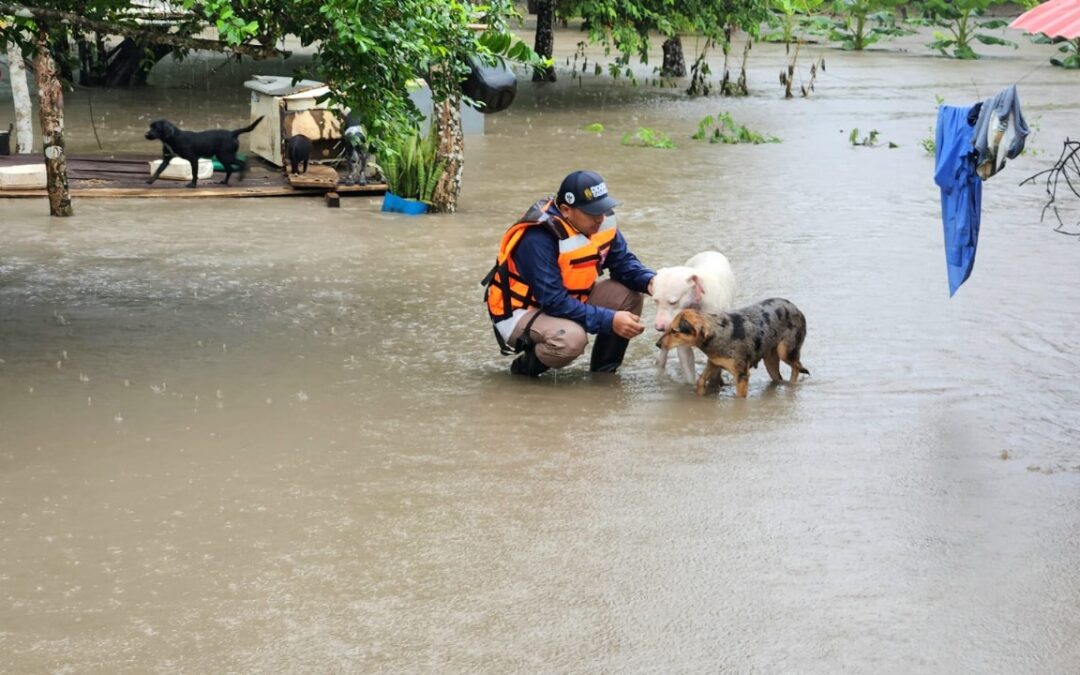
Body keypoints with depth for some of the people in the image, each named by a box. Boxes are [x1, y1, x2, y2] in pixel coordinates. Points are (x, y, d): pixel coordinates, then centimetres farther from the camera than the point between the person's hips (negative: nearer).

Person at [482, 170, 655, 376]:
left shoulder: (602, 220, -10)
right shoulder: (538, 239, -32)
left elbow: (623, 261, 1)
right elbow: (554, 302, -33)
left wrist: (649, 281, -22)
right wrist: (609, 320, -35)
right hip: (520, 312, -8)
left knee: (629, 295, -9)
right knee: (571, 338, -37)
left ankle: (603, 373, 5)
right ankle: (527, 364, -6)